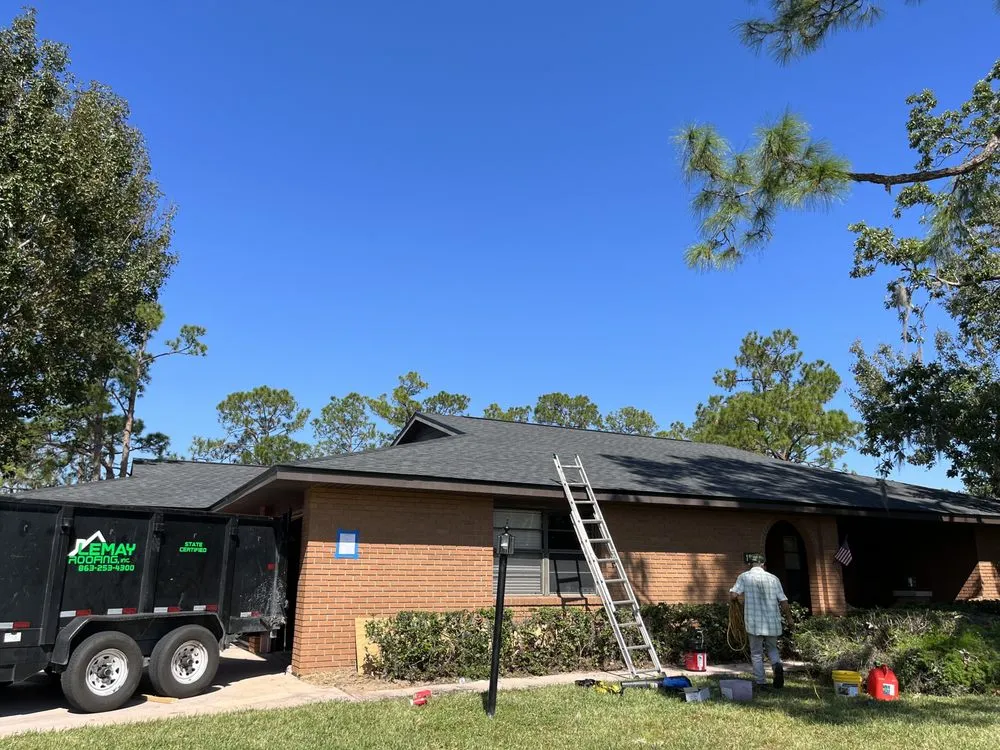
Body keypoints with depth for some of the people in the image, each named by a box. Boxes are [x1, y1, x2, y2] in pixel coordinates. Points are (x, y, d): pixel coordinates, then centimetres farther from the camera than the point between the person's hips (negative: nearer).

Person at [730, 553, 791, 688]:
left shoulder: (744, 577, -2)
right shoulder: (773, 578, 3)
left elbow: (733, 594, -14)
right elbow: (783, 601, 2)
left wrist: (741, 599, 9)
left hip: (754, 622, -2)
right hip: (773, 621, 2)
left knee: (756, 653, 10)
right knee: (772, 648, 22)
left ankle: (761, 682, 6)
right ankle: (777, 665, -5)